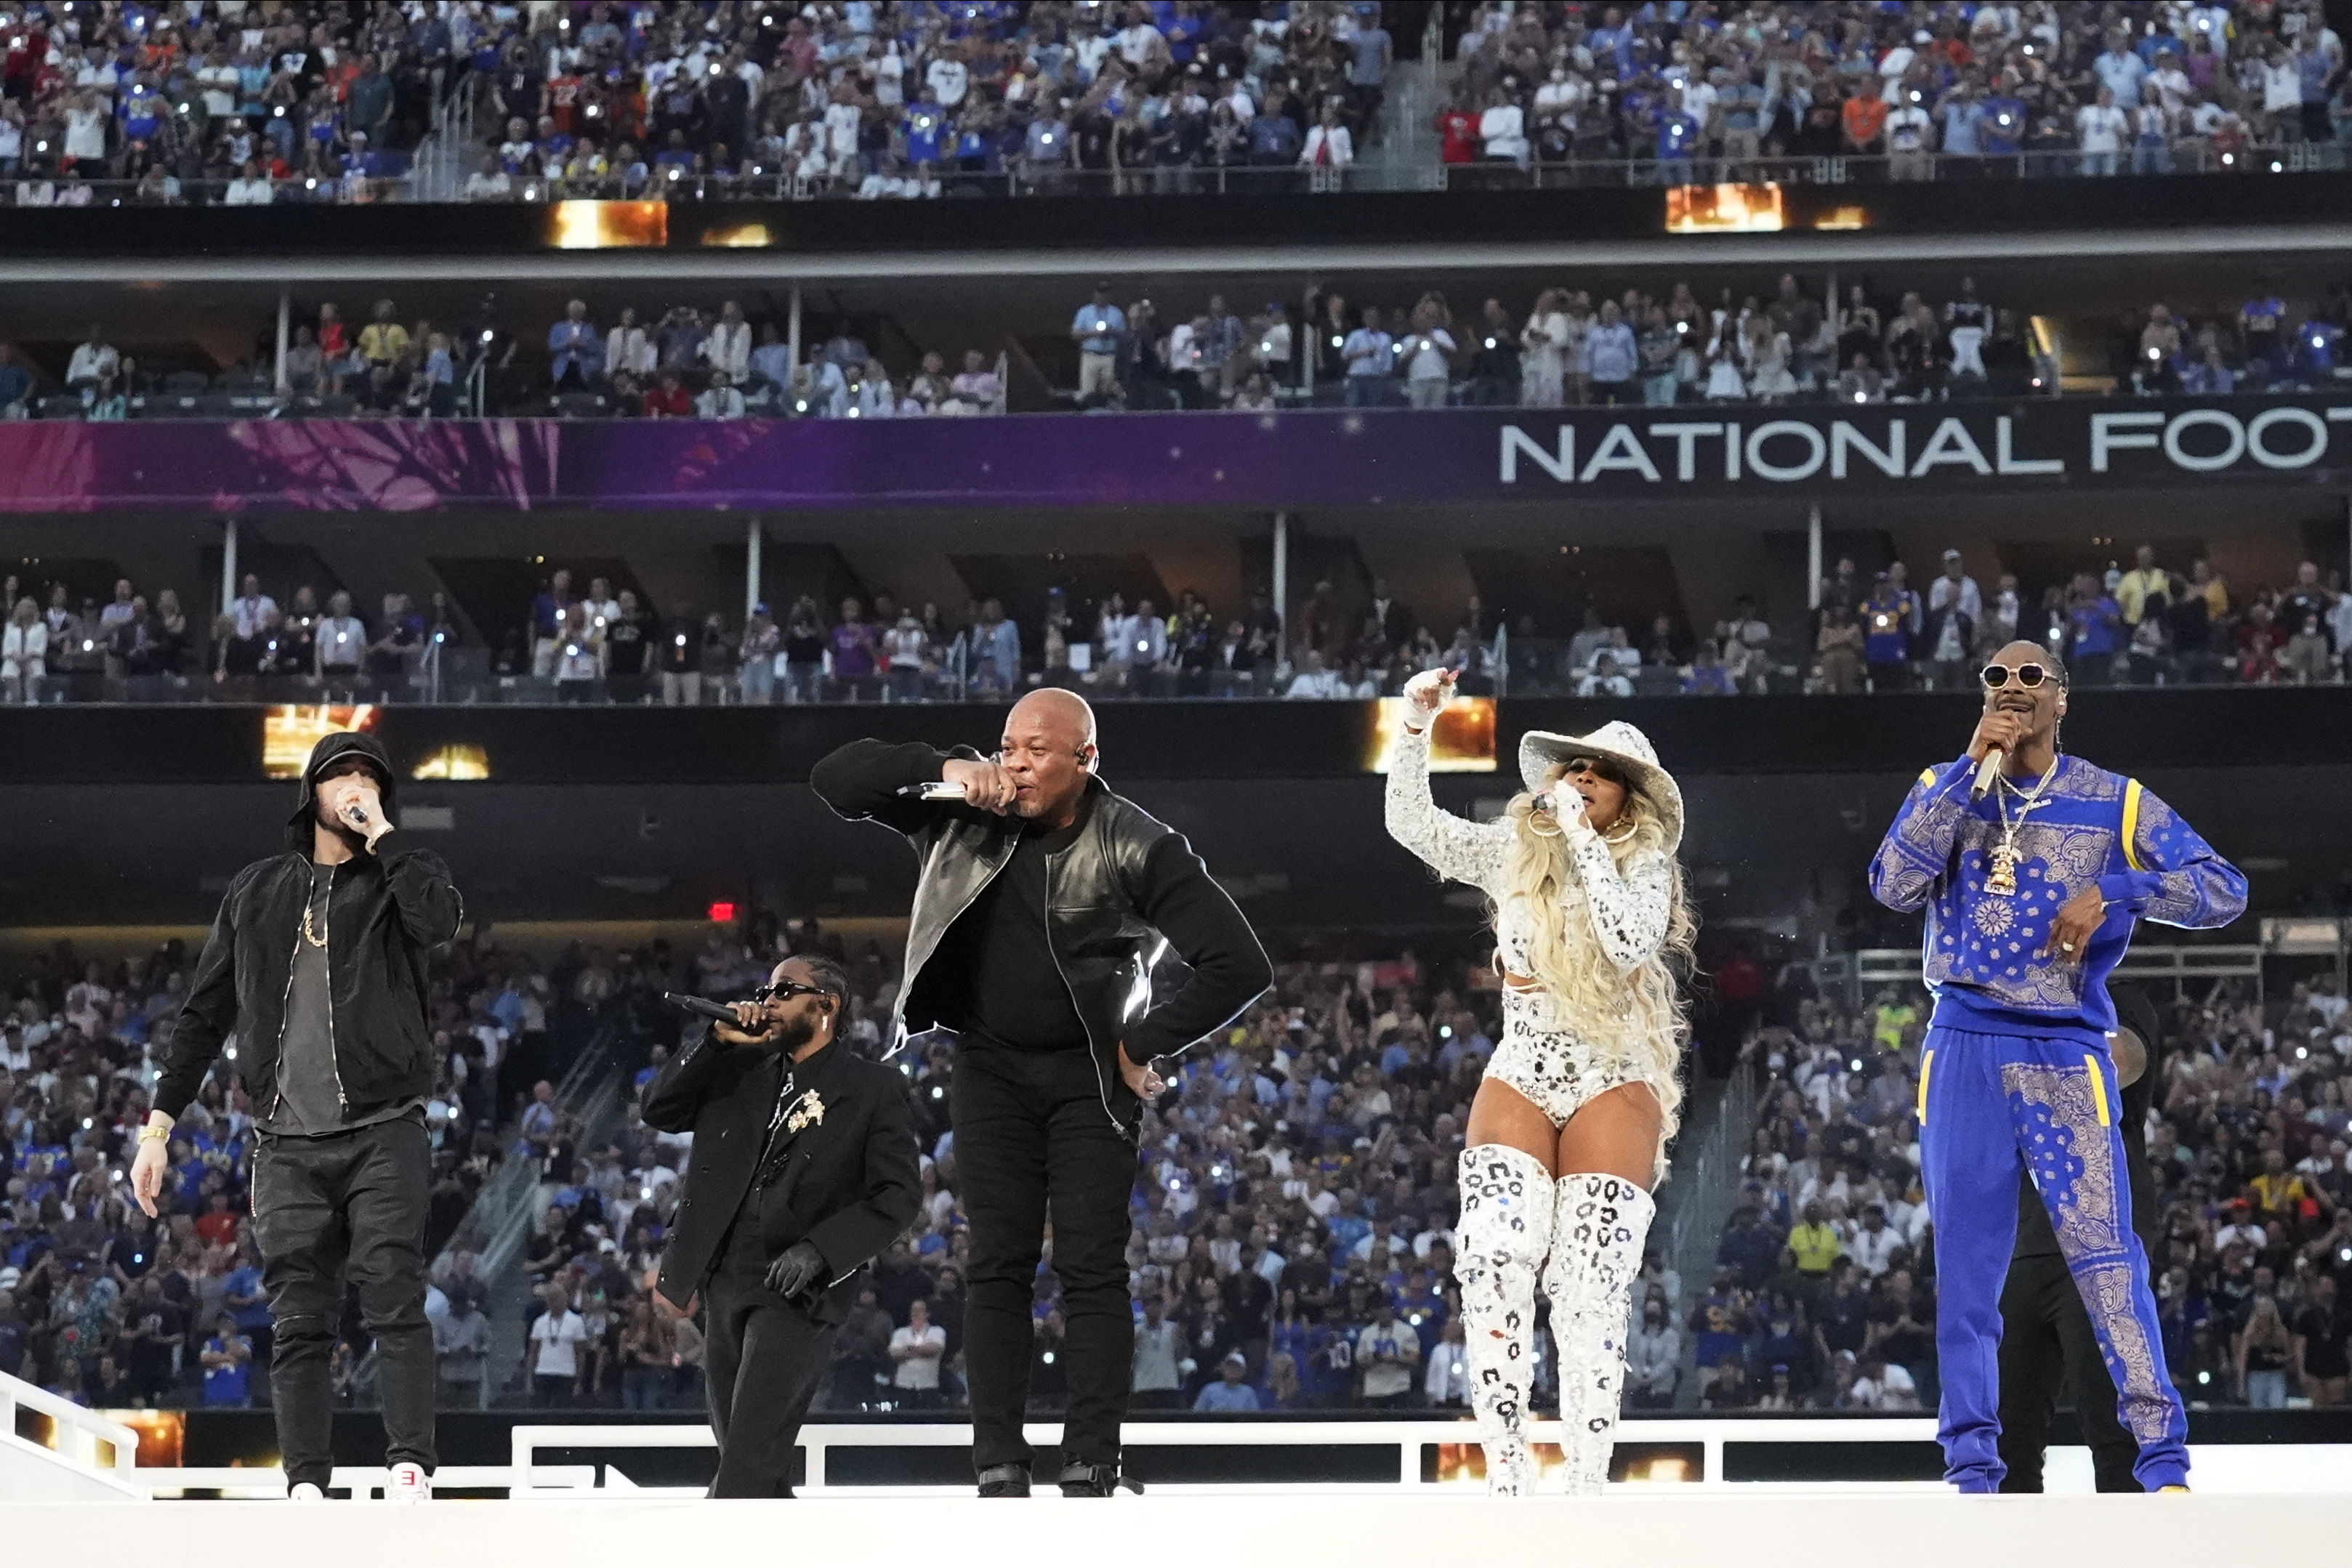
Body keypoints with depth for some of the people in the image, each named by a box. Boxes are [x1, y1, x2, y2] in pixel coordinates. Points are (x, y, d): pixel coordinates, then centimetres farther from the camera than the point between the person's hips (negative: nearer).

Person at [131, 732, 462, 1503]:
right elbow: (206, 1012, 17)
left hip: (383, 1131, -3)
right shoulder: (258, 890, 16)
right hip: (290, 1142, 3)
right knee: (298, 1320, -1)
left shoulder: (402, 874, 9)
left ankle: (410, 1468, -18)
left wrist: (380, 833, -7)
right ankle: (307, 1484, -2)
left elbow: (441, 920, -17)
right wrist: (158, 1123, 12)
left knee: (394, 1296, -13)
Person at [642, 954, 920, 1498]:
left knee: (749, 1458, -17)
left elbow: (898, 1194, -6)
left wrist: (818, 1249, -18)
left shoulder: (874, 1088, 0)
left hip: (796, 1291, -6)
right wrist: (715, 1042, -1)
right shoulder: (738, 1071, 15)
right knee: (749, 1459, 12)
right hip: (724, 1283, 6)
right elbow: (659, 1110, 10)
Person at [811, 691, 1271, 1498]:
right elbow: (835, 778, -7)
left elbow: (1238, 964, -17)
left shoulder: (1136, 848, -15)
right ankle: (1000, 1474, -2)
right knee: (997, 1266, -2)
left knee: (1092, 1268, -7)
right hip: (991, 1067, 3)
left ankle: (1091, 1470, -7)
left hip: (1091, 1073, -3)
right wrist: (944, 769, -21)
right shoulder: (968, 815, -4)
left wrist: (1144, 1045, -13)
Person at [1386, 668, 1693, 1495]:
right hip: (1517, 1083, 2)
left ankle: (1586, 1489, -6)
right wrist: (1417, 727, -9)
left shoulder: (1644, 867, 0)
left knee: (1590, 1291, -9)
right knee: (1492, 1266, -17)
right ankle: (1505, 1474, -13)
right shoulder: (1513, 851, 10)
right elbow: (1410, 823, 3)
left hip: (1612, 1091, -2)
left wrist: (1583, 838, -16)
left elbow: (1630, 945, -19)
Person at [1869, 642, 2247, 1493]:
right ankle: (1972, 1468, 5)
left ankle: (2163, 1460, -10)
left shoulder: (2115, 803, 5)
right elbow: (1893, 886, -8)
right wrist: (1971, 769, -10)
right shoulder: (1945, 787, 10)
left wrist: (2112, 890, -17)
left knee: (2106, 1254, -12)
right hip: (1964, 1048, 2)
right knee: (1964, 1262, 1)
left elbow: (2223, 889, -3)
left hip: (2065, 1050, -2)